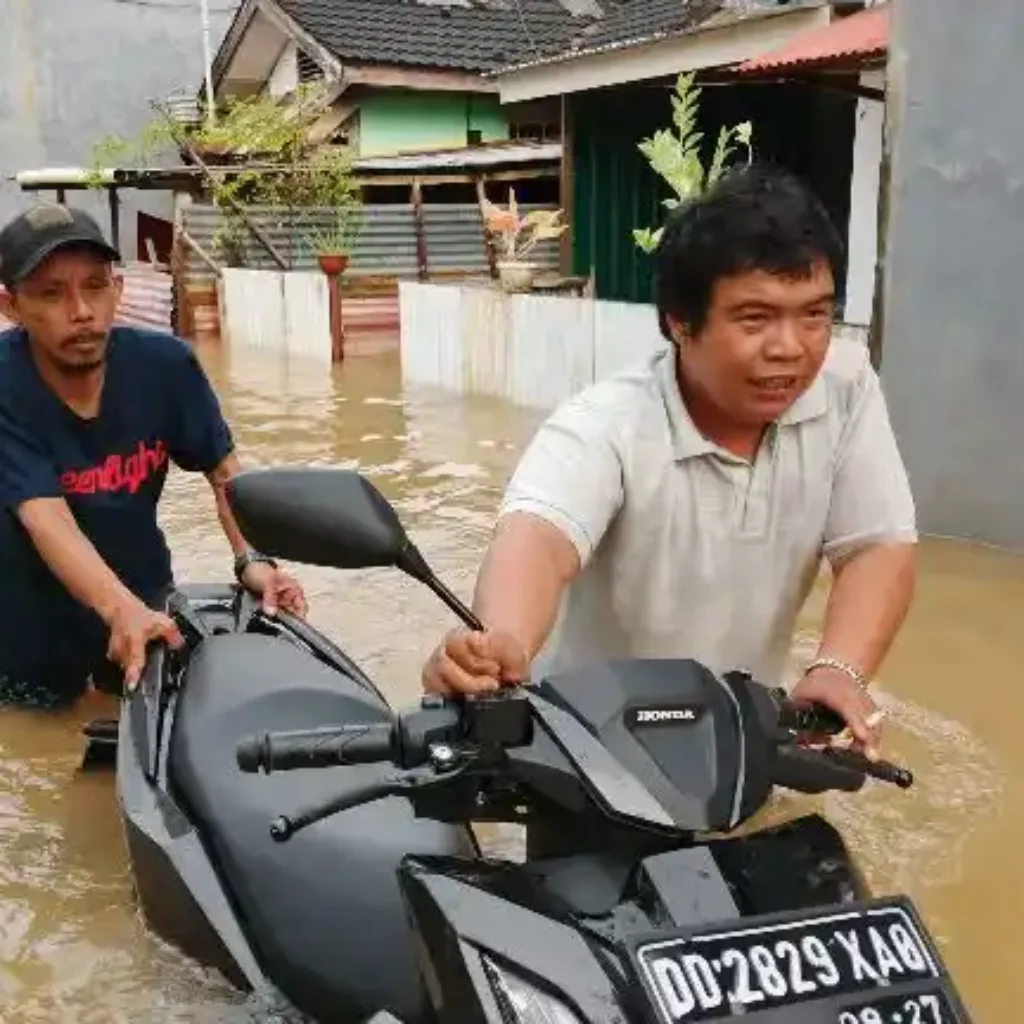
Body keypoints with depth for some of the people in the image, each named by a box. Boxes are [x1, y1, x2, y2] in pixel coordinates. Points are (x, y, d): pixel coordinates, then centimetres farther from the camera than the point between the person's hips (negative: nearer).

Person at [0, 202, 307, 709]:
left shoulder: (164, 364, -18)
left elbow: (223, 469, -6)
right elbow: (45, 518, -37)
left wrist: (251, 560, -25)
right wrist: (119, 610, -54)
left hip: (141, 589, 3)